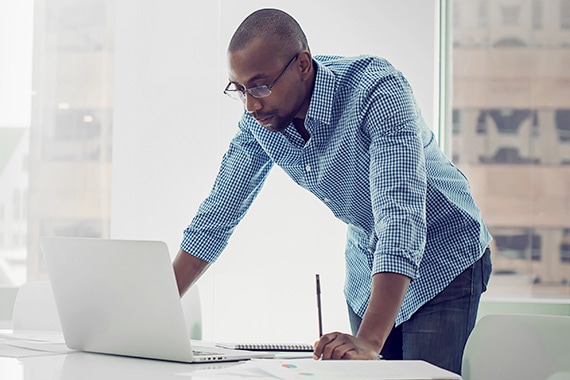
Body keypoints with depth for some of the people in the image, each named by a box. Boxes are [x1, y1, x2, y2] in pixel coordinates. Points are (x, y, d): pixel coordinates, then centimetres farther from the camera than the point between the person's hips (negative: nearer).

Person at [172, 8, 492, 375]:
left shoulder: (377, 90, -32)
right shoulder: (260, 118, -13)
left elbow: (402, 218, -41)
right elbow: (217, 216, -4)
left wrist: (369, 341, -52)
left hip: (443, 263, -5)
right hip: (367, 266, 5)